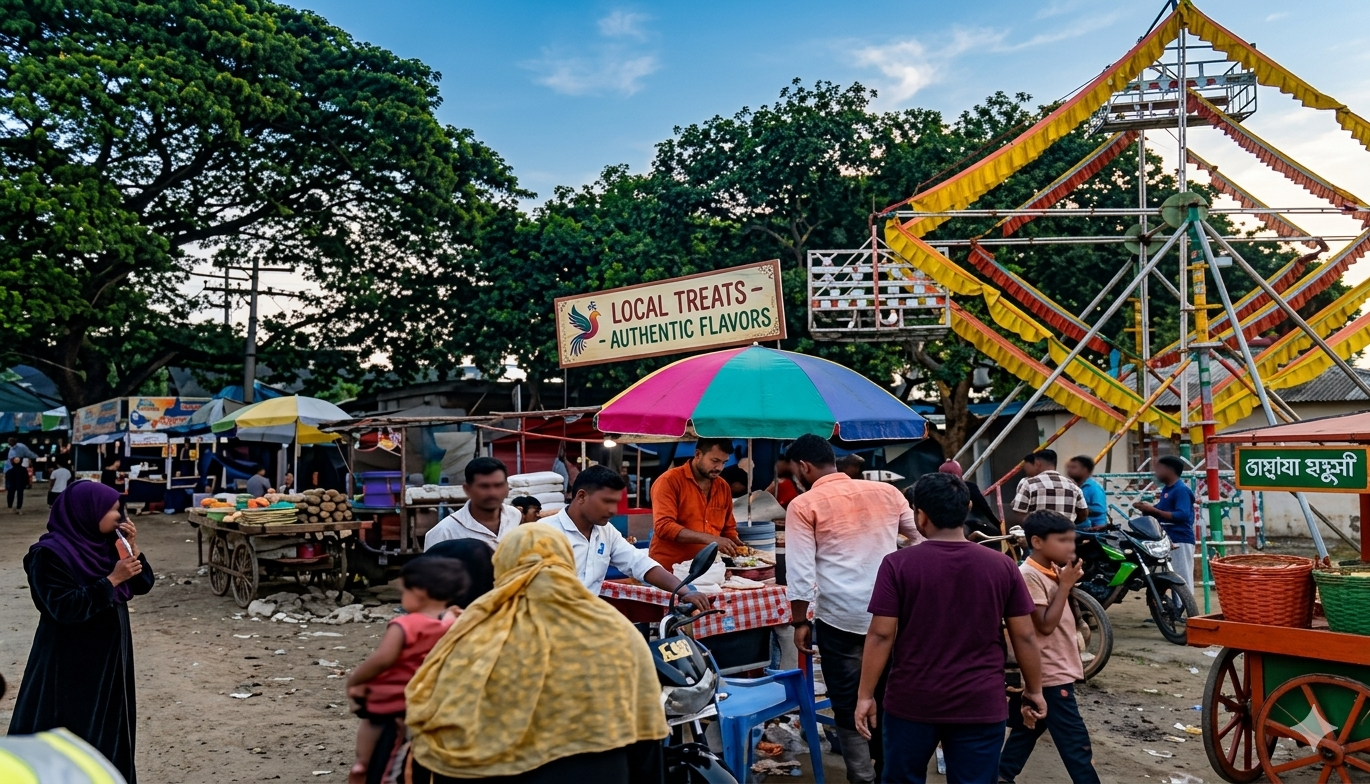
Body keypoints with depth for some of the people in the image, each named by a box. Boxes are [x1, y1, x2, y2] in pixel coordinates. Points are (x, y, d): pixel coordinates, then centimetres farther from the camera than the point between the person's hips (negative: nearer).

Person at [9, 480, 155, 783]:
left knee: (109, 725, 15)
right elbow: (64, 607, -23)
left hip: (109, 653, 7)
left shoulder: (105, 544, 4)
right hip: (70, 661, -7)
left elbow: (142, 584, 5)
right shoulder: (50, 554, -17)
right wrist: (112, 580, -25)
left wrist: (133, 548, -9)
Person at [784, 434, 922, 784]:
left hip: (840, 617, -4)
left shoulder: (803, 505, -5)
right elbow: (923, 539, 13)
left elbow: (800, 571, -8)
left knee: (848, 703, 7)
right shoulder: (886, 491, 7)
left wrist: (800, 622, 0)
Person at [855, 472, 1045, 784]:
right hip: (981, 705, 1)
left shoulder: (897, 564, -10)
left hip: (912, 702, -1)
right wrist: (1034, 690, 14)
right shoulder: (1002, 565, -4)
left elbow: (881, 635, -10)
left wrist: (865, 695, -2)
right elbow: (1024, 636, 1)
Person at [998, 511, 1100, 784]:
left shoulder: (1050, 572, 10)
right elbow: (1045, 625, -23)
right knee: (1075, 740, -6)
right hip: (1050, 674, -10)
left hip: (1058, 670, 10)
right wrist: (1065, 585, -20)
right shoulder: (1029, 575, -19)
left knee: (1027, 729, 18)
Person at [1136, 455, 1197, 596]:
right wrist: (1149, 510, 0)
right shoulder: (1166, 489, 15)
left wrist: (1154, 510, -23)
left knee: (1182, 580, -6)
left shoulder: (1181, 490, -14)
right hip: (1168, 540, 9)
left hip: (1180, 541, -9)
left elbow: (1182, 515, -25)